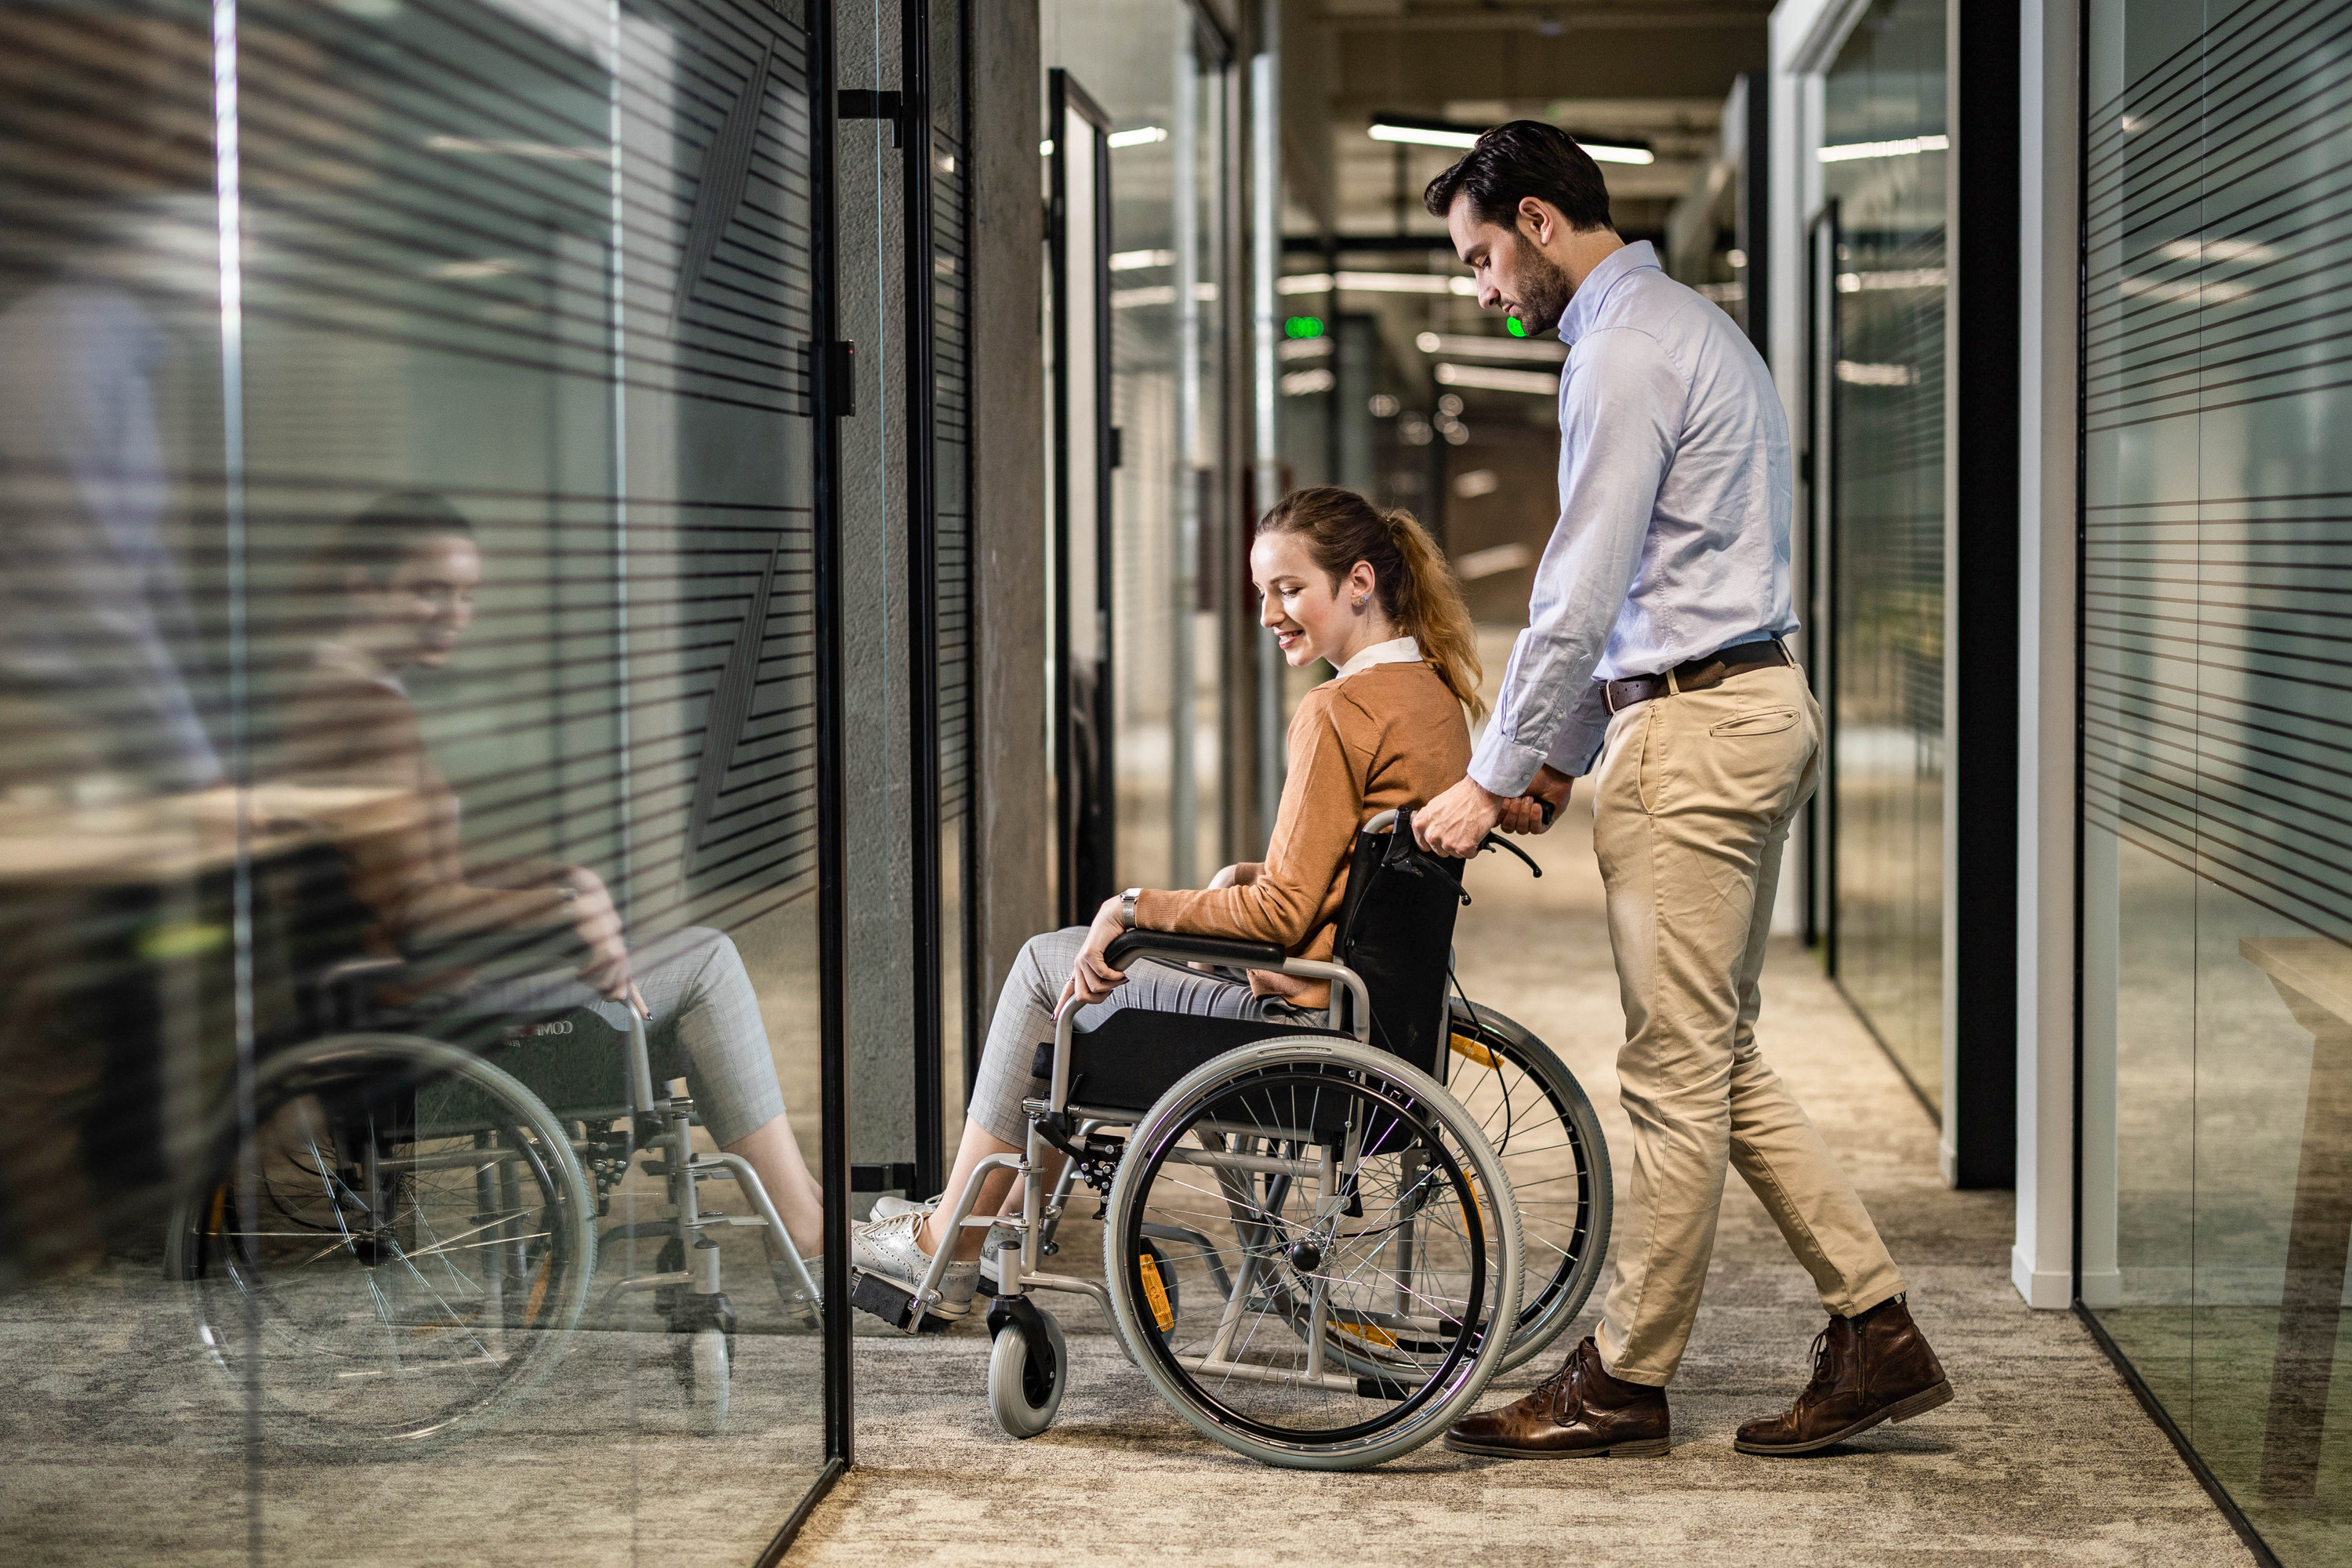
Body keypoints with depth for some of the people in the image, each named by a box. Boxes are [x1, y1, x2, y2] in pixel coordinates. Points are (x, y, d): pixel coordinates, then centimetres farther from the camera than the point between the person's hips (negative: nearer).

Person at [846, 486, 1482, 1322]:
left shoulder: (1339, 712, -20)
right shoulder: (1436, 696, 9)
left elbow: (1284, 912, -21)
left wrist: (1135, 906, -12)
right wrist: (1253, 877, 8)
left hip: (1300, 1023, -9)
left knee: (1048, 963, 10)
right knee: (1086, 950, 24)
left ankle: (947, 1250, 21)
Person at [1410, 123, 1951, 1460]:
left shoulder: (1627, 350, -13)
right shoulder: (1693, 326, 20)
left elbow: (1581, 592, -17)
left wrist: (1492, 778, -10)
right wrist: (1562, 757, 19)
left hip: (1695, 727, -10)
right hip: (1755, 705, 10)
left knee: (1677, 1068, -2)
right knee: (1719, 1056, 13)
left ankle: (1626, 1384, 7)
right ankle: (1877, 1332, 13)